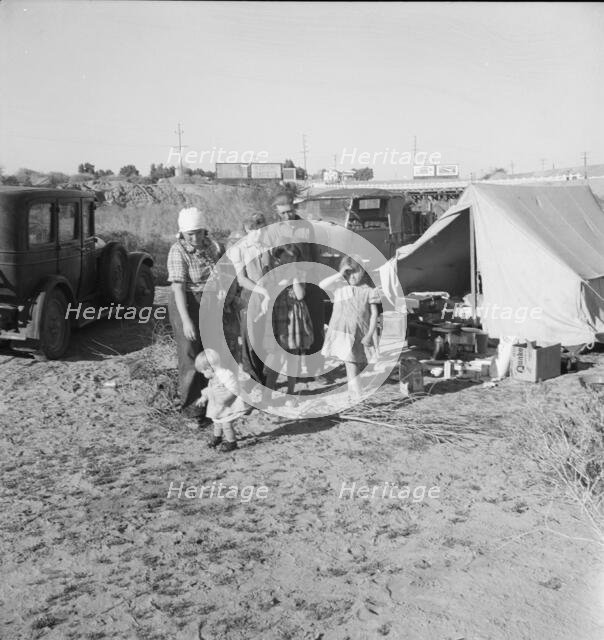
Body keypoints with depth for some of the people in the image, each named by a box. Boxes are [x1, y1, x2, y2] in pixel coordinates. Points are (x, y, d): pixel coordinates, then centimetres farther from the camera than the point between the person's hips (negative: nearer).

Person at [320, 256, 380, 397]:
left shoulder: (368, 291, 0)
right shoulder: (340, 286, 2)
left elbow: (374, 314, 0)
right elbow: (322, 285, -11)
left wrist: (370, 334, -7)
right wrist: (339, 274, -17)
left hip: (361, 335, 1)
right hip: (344, 333, -1)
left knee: (361, 366, 9)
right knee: (350, 366, -8)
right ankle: (357, 396, -11)